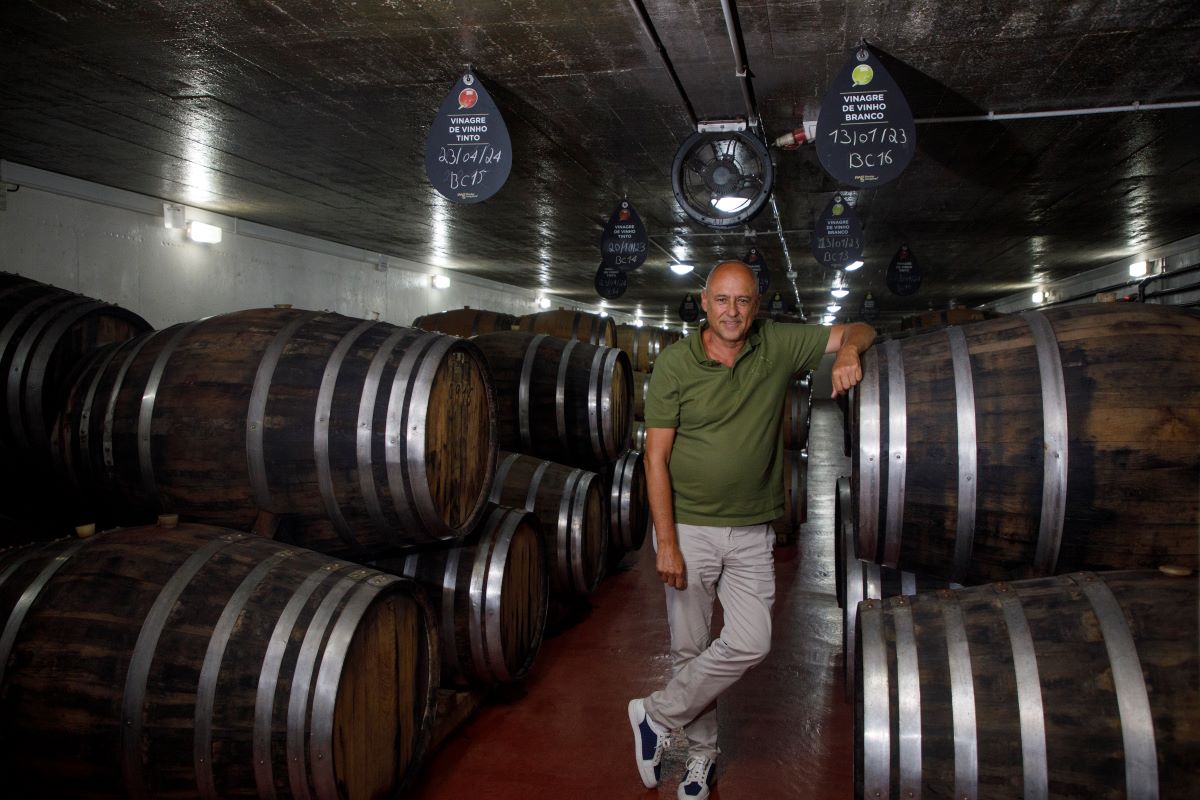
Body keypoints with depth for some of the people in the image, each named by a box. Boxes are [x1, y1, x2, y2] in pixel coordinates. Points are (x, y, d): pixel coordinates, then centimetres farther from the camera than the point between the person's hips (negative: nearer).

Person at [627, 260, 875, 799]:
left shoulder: (777, 346, -1)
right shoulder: (674, 364, -8)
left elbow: (858, 331, 8)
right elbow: (656, 457, -9)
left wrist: (848, 352, -18)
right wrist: (666, 543, -14)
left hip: (750, 532, 2)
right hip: (688, 527, -2)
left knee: (749, 643, -7)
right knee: (690, 648, 7)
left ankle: (657, 716, 14)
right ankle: (702, 751, 30)